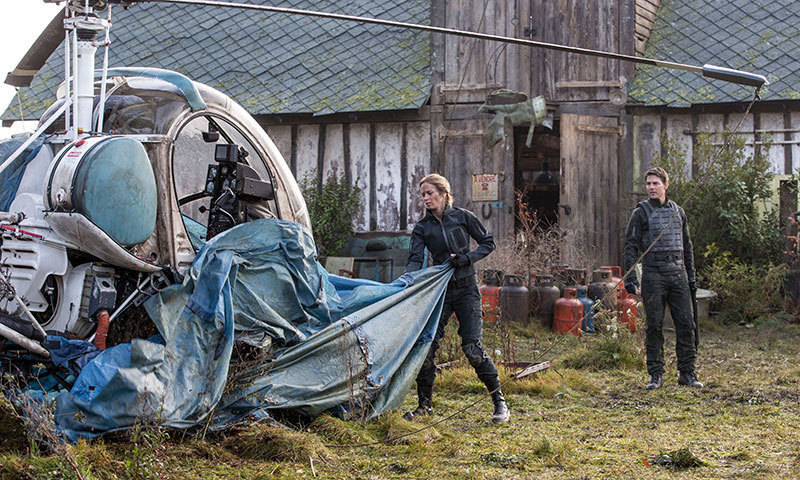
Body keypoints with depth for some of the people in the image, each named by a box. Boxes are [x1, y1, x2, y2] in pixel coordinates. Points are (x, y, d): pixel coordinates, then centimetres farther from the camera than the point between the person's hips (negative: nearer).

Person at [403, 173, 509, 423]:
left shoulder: (463, 217, -1)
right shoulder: (422, 228, 5)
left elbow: (488, 243, 5)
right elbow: (415, 260, -6)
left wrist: (467, 258, -12)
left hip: (466, 290, -3)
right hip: (440, 290, 3)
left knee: (472, 347, -12)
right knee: (426, 345, -5)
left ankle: (499, 401, 0)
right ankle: (424, 404, 10)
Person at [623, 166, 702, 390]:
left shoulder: (678, 212, 14)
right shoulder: (641, 213, 2)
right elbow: (631, 246, -1)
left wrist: (691, 277, 17)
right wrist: (630, 277, -10)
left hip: (678, 274, 3)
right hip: (653, 276, -3)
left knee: (686, 323, 0)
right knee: (654, 326, -1)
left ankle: (687, 373, 8)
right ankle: (656, 375, 6)